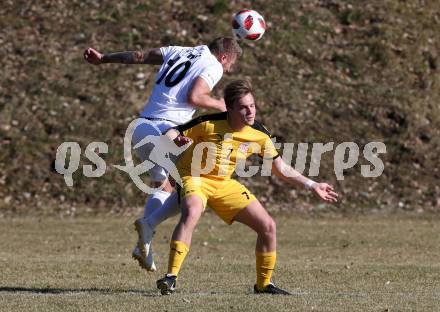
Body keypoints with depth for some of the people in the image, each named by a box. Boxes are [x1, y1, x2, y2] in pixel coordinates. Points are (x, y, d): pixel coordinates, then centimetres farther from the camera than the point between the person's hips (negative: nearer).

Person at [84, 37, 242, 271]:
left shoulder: (179, 52, 21)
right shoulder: (213, 66, 0)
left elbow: (140, 56, 28)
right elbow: (194, 97, -15)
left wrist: (103, 58, 38)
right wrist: (219, 105, 2)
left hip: (141, 127, 8)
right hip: (167, 129, -8)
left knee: (162, 187, 22)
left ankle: (144, 244, 8)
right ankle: (149, 224, -14)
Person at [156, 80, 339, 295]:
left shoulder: (259, 135, -8)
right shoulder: (209, 124, -22)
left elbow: (281, 168, 4)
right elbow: (172, 132, -12)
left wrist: (312, 185, 0)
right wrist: (175, 139, -37)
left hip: (224, 184, 5)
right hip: (194, 176, -5)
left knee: (268, 226, -3)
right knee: (191, 213, -38)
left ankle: (263, 284, 15)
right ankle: (171, 277, -37)